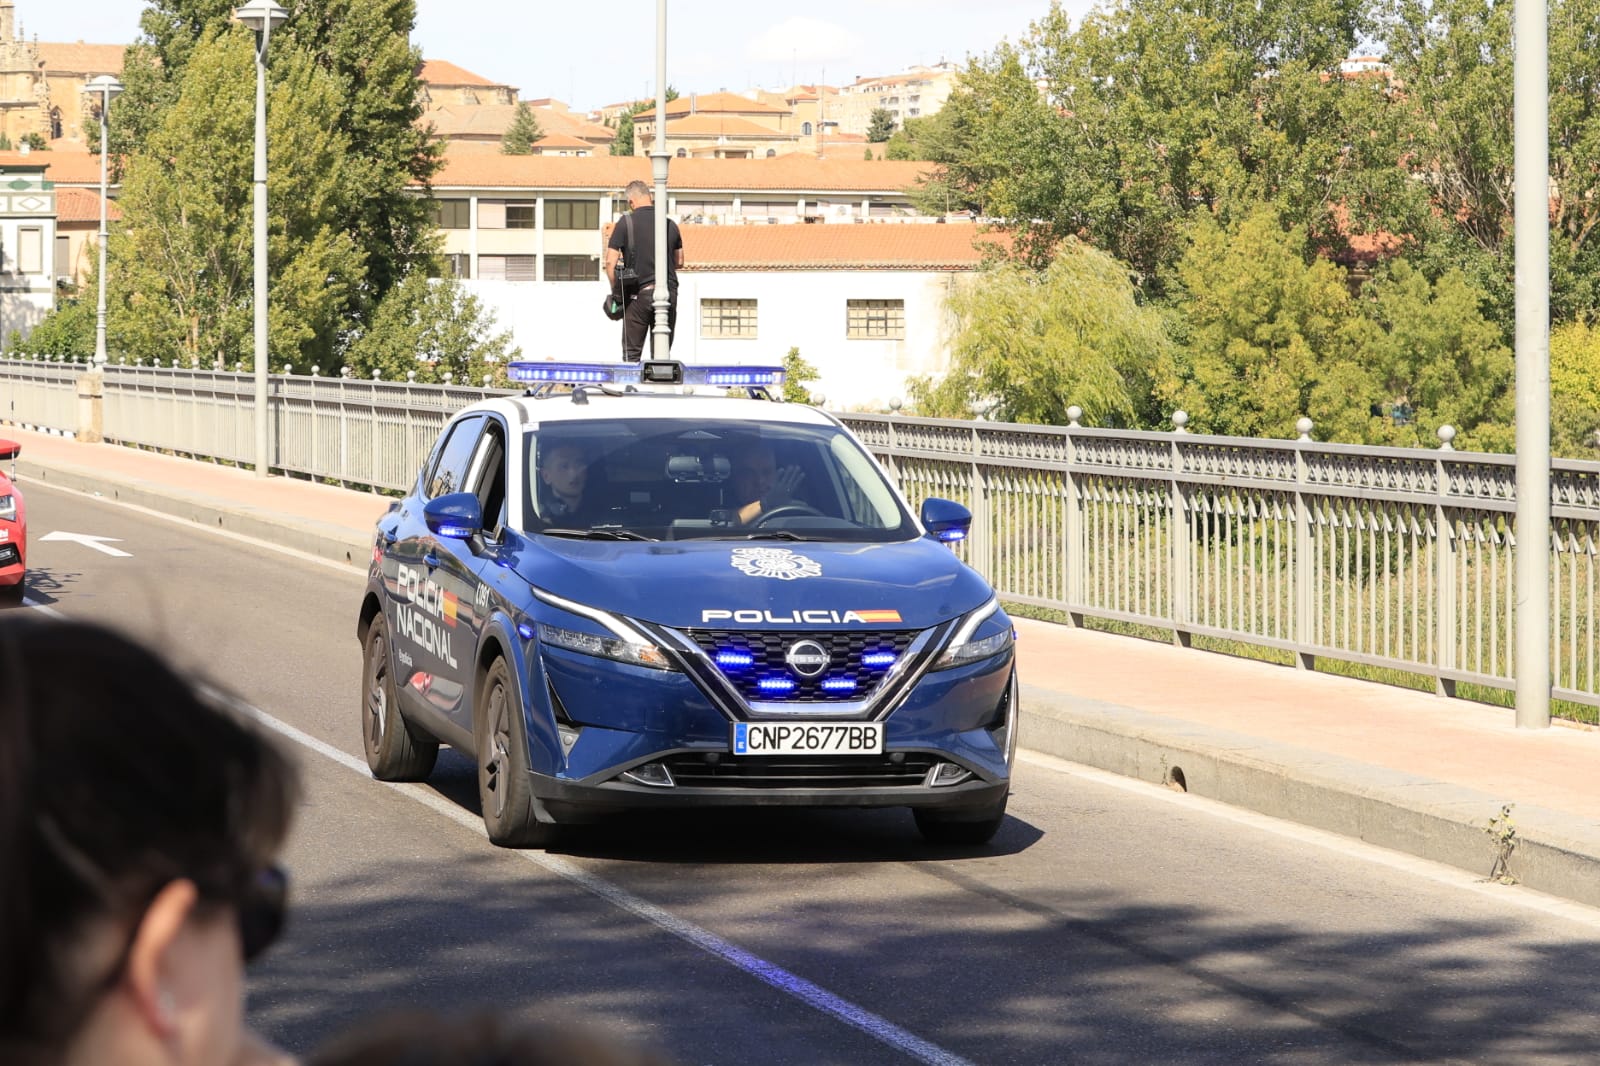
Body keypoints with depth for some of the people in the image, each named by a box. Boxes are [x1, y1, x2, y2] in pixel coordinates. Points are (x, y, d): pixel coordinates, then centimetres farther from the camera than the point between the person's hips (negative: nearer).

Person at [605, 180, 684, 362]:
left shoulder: (626, 223, -4)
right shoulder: (670, 224, 7)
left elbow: (610, 262, -8)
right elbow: (679, 262, 17)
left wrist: (615, 290, 5)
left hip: (638, 293, -3)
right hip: (668, 292, 3)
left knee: (632, 354, 3)